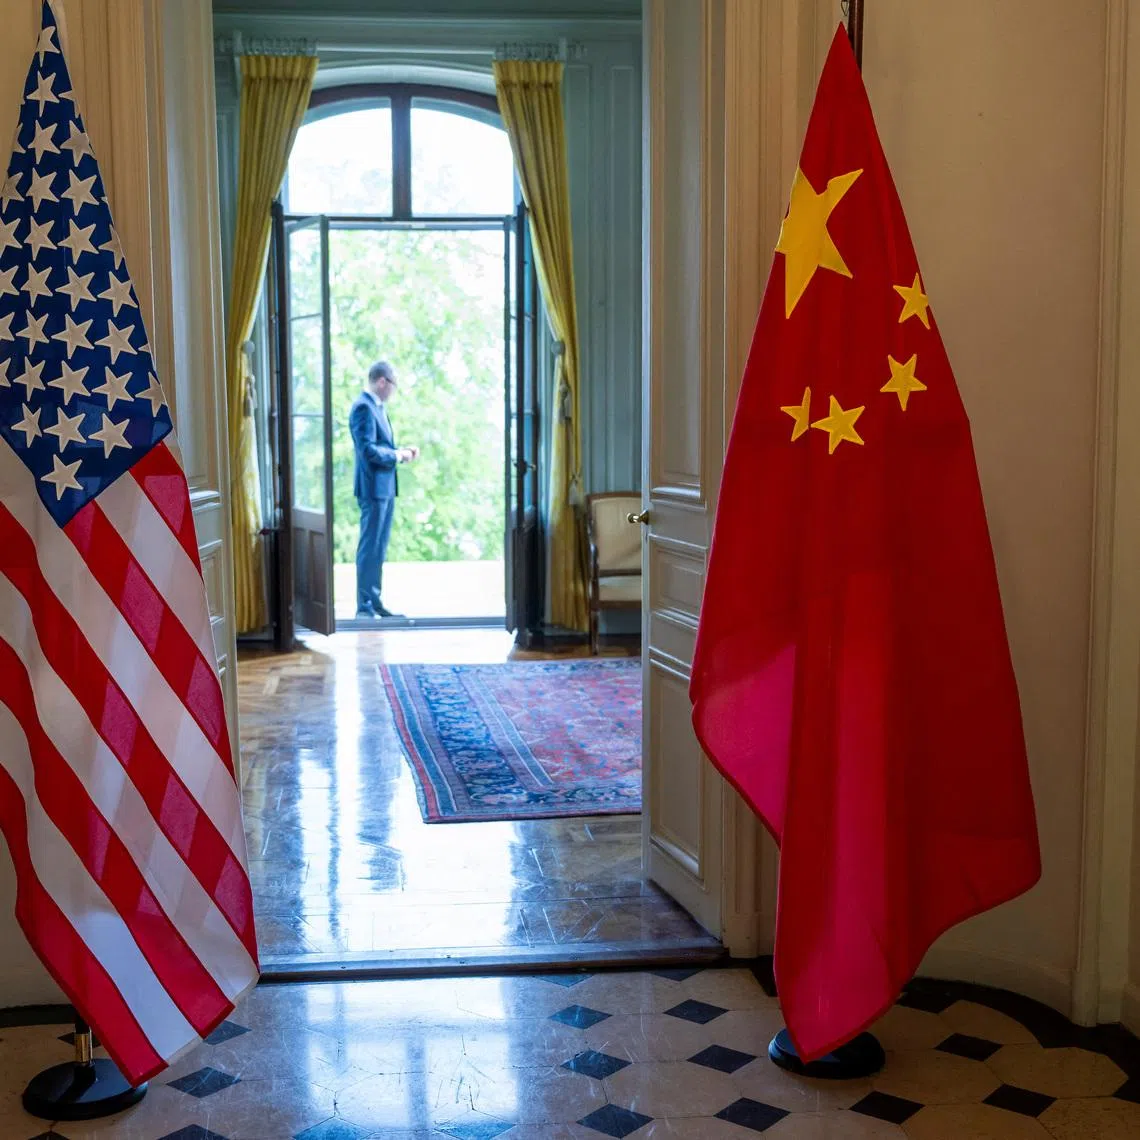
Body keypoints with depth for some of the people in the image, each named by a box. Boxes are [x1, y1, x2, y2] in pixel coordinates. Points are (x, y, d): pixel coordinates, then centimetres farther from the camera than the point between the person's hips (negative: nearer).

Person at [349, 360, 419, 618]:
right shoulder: (364, 407, -14)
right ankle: (364, 607, -1)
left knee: (379, 548, 14)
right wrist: (397, 456, -11)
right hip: (373, 487, -10)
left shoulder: (378, 407, 16)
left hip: (385, 487, 10)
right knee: (370, 548, -5)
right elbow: (368, 450, -22)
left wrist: (402, 452, 6)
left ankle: (375, 601, 21)